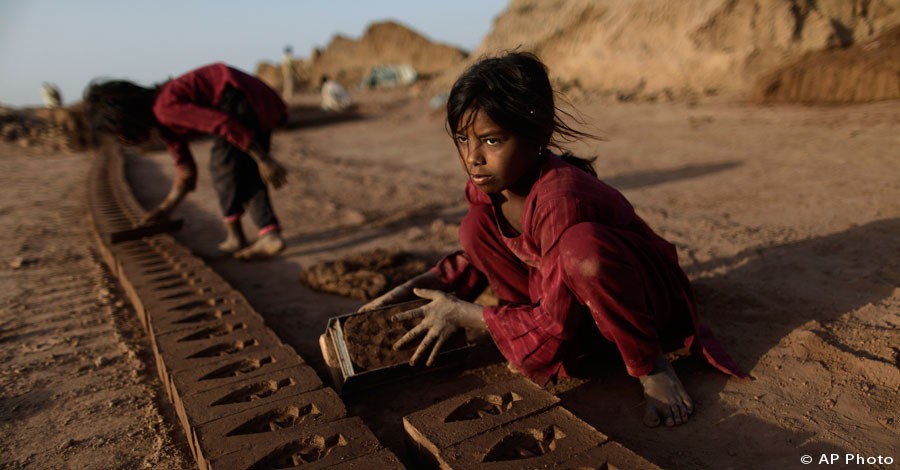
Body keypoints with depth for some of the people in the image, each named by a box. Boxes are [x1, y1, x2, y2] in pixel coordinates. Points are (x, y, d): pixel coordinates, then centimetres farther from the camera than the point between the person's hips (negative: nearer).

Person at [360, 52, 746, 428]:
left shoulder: (558, 196, -34)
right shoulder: (486, 184, -10)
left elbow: (554, 324, -29)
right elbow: (478, 258, 7)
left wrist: (462, 314, -21)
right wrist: (411, 289, -6)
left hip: (648, 299, -6)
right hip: (568, 301, 7)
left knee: (580, 244, -40)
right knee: (476, 227, -9)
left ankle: (650, 367, -14)